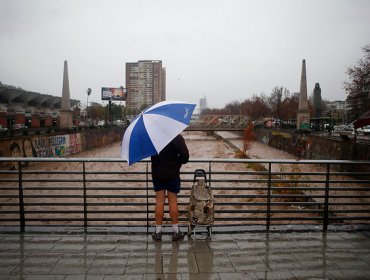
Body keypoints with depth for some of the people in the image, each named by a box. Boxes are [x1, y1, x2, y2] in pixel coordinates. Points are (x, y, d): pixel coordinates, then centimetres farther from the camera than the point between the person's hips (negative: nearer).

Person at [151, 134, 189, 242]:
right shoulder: (176, 137, -14)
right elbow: (185, 155, -17)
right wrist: (177, 162, 1)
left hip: (157, 173, 2)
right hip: (172, 173, -2)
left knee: (159, 201, 9)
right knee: (173, 201, 7)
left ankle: (158, 232, 16)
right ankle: (175, 231, 16)